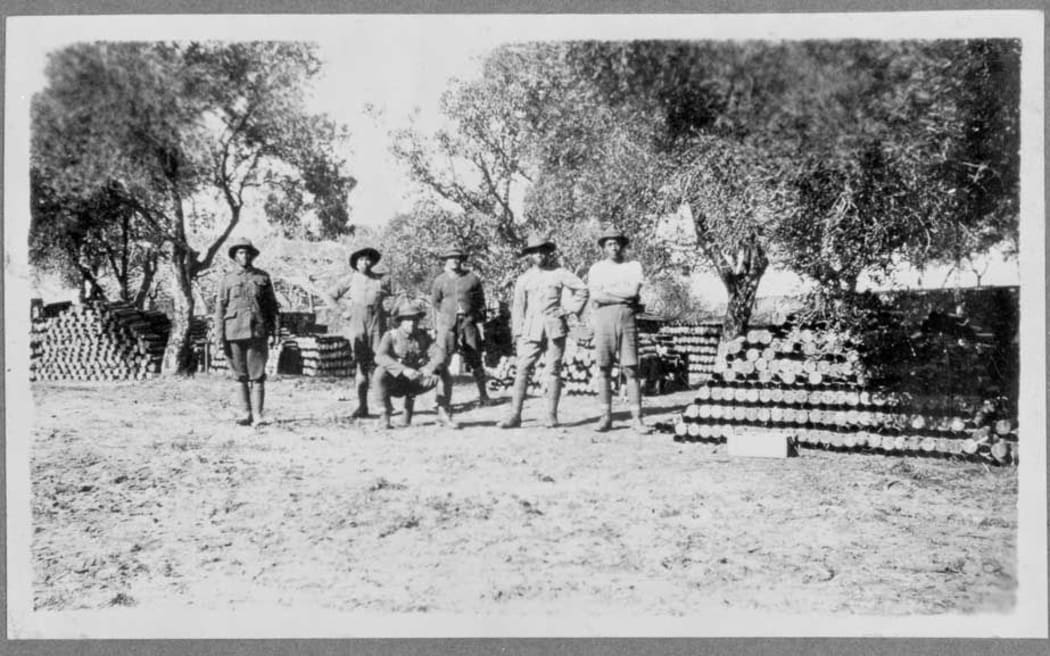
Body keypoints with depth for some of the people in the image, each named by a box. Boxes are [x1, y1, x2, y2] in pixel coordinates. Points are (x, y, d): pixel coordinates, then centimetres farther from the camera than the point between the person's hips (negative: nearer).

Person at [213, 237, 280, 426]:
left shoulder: (263, 277, 10)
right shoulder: (227, 280, 9)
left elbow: (272, 306, 9)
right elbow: (219, 310, 7)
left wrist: (273, 333, 1)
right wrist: (219, 338, 0)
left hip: (258, 333, -1)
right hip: (234, 333, 1)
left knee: (257, 375, -4)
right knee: (240, 376, 5)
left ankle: (258, 414, -5)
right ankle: (245, 413, 11)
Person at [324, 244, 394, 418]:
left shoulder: (382, 280, 8)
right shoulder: (350, 280, 7)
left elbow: (391, 299, 19)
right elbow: (330, 295, 13)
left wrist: (385, 309, 2)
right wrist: (343, 310, 3)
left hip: (377, 326, 0)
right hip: (356, 327, 0)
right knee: (360, 365, -2)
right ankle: (362, 406, 1)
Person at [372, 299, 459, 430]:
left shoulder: (423, 336, 0)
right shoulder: (390, 336, -10)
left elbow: (439, 353, -14)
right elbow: (380, 357, -29)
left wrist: (429, 369, -36)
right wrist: (404, 370, -42)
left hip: (415, 383, 3)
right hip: (394, 383, -2)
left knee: (442, 372, -19)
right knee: (380, 373, -34)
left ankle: (444, 412, -8)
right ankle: (386, 412, -15)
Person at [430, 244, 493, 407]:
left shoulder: (472, 278, 8)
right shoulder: (440, 281, 9)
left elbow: (480, 302, 10)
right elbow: (435, 304, 11)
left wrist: (480, 323, 4)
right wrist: (436, 327, 6)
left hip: (468, 322, 0)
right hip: (446, 324, 0)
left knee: (475, 360, 5)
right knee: (442, 362, -7)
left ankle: (483, 395, 19)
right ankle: (444, 398, 1)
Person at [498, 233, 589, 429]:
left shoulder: (558, 273, 6)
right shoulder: (523, 279, 11)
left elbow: (582, 289, 9)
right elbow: (517, 307, 11)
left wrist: (570, 309, 2)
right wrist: (518, 334, 4)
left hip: (554, 327, -1)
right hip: (532, 329, 2)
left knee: (553, 371, -1)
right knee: (522, 369, -6)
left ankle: (552, 415, 5)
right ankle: (515, 415, -5)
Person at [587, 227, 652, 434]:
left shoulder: (634, 266, 10)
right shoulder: (596, 268, 10)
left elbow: (634, 291, -8)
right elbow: (595, 296, -5)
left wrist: (607, 290, -3)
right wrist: (624, 296, -7)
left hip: (627, 318, -1)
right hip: (603, 319, 1)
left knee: (630, 369, -3)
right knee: (603, 369, 1)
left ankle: (637, 419, -1)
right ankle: (606, 417, 7)